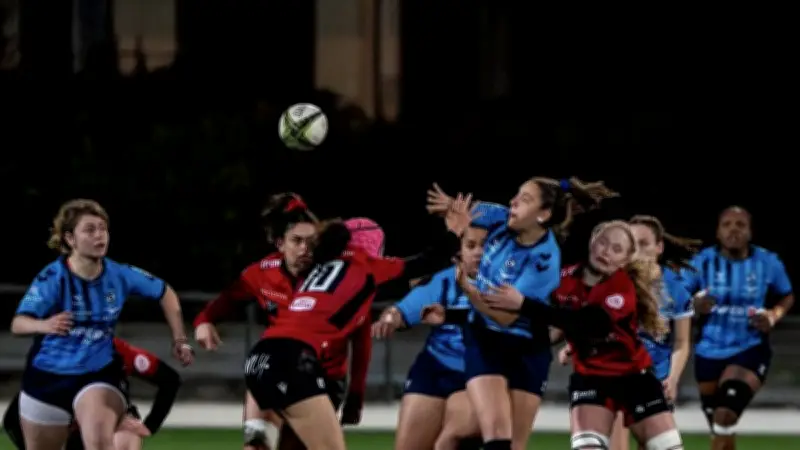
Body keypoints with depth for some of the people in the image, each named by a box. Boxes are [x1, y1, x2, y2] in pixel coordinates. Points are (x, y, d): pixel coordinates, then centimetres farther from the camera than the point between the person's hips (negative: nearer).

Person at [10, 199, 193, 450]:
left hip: (99, 375, 0)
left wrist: (179, 340, 2)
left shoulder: (120, 275, -9)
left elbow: (165, 294, 9)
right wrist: (44, 325, -55)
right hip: (47, 377, 0)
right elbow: (18, 324, -33)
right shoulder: (52, 278, -20)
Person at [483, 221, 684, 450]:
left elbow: (583, 323, -38)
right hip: (590, 376, 2)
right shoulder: (566, 278, -8)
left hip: (633, 376, -2)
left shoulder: (624, 287, -23)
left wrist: (523, 304, -42)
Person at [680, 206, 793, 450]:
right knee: (719, 427, 10)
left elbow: (787, 296, 11)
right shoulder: (703, 262, -6)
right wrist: (695, 306, -25)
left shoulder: (767, 263, -5)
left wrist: (774, 315, -10)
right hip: (709, 352, 2)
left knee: (725, 417, -22)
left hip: (750, 350, -2)